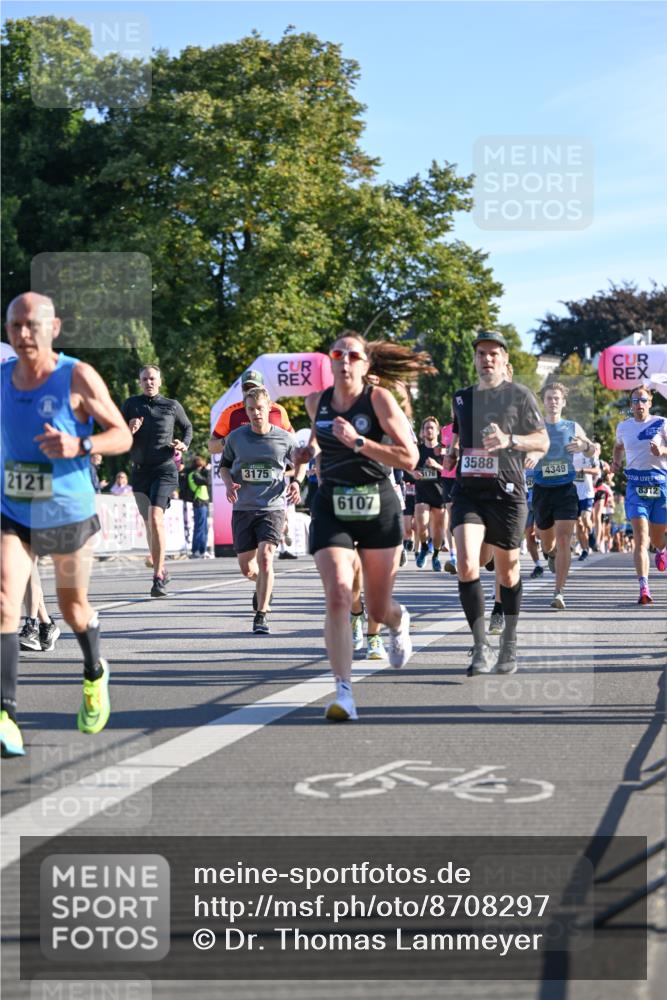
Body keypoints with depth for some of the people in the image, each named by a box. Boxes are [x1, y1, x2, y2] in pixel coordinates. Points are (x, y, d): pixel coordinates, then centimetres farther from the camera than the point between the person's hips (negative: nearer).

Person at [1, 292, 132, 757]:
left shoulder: (78, 378, -14)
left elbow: (122, 436, -10)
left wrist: (80, 445, -28)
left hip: (69, 513, -2)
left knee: (73, 605, 16)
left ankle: (95, 674, 48)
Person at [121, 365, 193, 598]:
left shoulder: (172, 406, 3)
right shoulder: (130, 405, 6)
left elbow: (188, 427, 20)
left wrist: (184, 444, -1)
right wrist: (129, 431, -15)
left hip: (164, 469, -3)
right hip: (139, 471, 3)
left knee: (156, 518, -21)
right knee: (149, 524, 12)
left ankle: (158, 579, -22)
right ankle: (160, 570, 30)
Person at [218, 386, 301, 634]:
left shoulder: (284, 439, -2)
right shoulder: (236, 437, 1)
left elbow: (300, 462, 15)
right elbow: (224, 465, 15)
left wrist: (295, 482, -3)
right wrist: (228, 482, -5)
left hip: (272, 507, -2)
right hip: (242, 509, 2)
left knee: (265, 558, -21)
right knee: (247, 568, 7)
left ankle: (261, 615, -11)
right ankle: (262, 587, 43)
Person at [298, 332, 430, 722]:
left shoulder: (379, 399, -10)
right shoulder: (317, 402, 4)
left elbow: (410, 458, -18)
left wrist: (358, 442, -23)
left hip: (378, 507, -2)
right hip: (332, 508, 2)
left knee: (378, 609, 9)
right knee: (338, 596, -19)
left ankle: (399, 620, 49)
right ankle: (344, 692, -17)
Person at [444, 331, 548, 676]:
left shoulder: (519, 395, 1)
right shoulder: (461, 397, 14)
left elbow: (543, 441, 0)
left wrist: (509, 440, -18)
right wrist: (452, 452, 8)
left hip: (507, 493, -2)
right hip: (468, 492, 2)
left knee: (507, 570, 9)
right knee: (466, 566, -18)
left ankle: (509, 644, 28)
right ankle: (481, 647, -13)